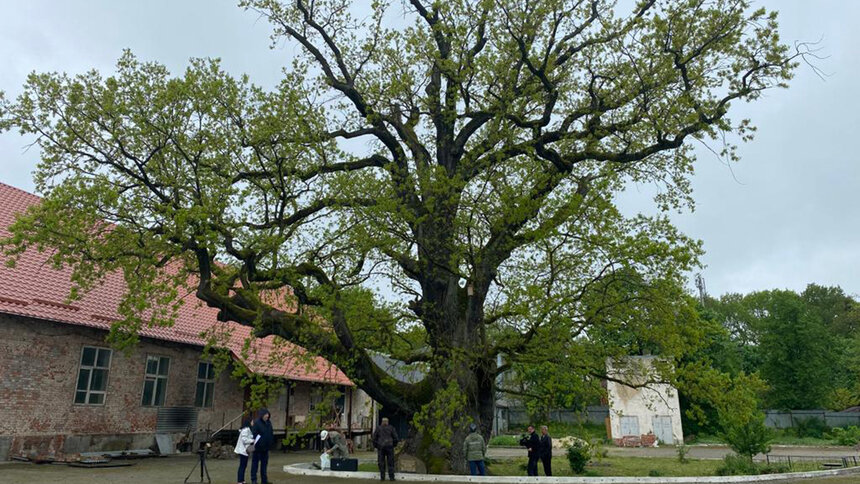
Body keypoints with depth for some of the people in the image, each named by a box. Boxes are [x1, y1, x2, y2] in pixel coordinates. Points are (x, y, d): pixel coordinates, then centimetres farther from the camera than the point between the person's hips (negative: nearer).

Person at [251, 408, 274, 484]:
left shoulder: (268, 423, 10)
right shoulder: (256, 422, -13)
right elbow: (254, 435, -19)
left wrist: (271, 443, 12)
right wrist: (254, 444, -23)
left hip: (265, 447, 7)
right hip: (258, 447, -7)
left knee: (264, 463, 13)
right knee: (255, 463, 4)